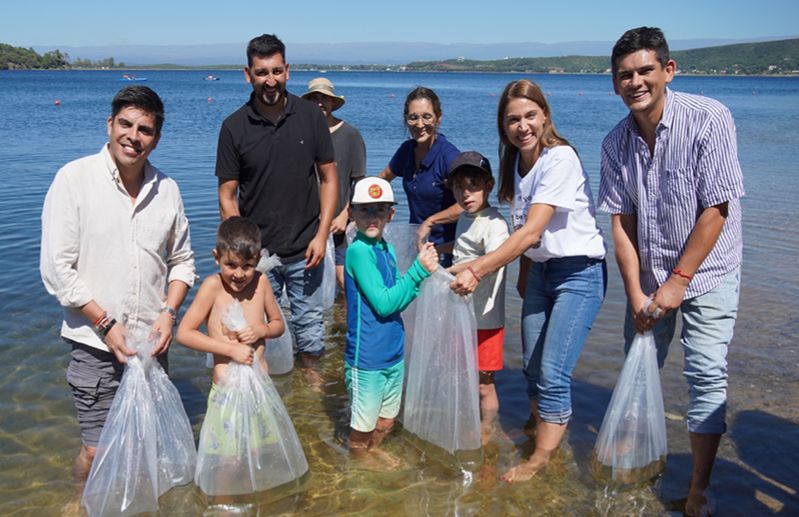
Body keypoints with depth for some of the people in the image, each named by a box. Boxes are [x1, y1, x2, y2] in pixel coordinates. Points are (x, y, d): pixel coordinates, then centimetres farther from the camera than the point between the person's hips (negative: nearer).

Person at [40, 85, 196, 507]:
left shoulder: (166, 189, 3)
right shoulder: (74, 179, -9)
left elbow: (182, 260, 11)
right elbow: (57, 268, -11)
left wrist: (168, 313, -4)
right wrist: (107, 324, -14)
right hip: (96, 344, -4)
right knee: (97, 448, 1)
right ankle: (80, 504, 31)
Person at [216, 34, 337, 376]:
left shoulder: (310, 116, -2)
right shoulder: (234, 127, -5)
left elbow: (328, 178, 3)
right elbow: (227, 196, -2)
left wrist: (322, 234, -5)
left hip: (304, 249, 1)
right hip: (257, 251, -1)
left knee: (309, 322, 13)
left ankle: (311, 373, 35)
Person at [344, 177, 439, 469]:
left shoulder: (386, 249, 4)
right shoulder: (359, 250, -21)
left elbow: (398, 300, 6)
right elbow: (383, 303, -23)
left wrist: (423, 270, -8)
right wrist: (419, 270, -22)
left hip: (393, 351, 8)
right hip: (367, 355, -7)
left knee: (388, 417, 24)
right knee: (364, 420, 14)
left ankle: (374, 448, 48)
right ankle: (359, 454, 40)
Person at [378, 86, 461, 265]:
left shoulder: (449, 155, -17)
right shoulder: (407, 150, 2)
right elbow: (382, 179, 19)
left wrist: (430, 222, -21)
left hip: (444, 249, -5)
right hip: (414, 243, 5)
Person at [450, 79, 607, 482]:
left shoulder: (560, 159, -22)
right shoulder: (516, 161, 3)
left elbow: (532, 232, -29)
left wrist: (476, 271, -32)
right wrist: (523, 275, 14)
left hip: (578, 272, -8)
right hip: (539, 269, 8)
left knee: (553, 373, -7)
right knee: (533, 367, 13)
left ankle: (539, 462, 6)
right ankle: (538, 427, 34)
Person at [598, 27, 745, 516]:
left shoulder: (709, 118, -17)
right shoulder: (616, 142, -3)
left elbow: (716, 210, -18)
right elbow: (622, 223, -2)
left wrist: (678, 282, -17)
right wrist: (636, 293, -9)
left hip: (706, 271, -4)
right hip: (649, 273, 4)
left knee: (706, 374, -7)